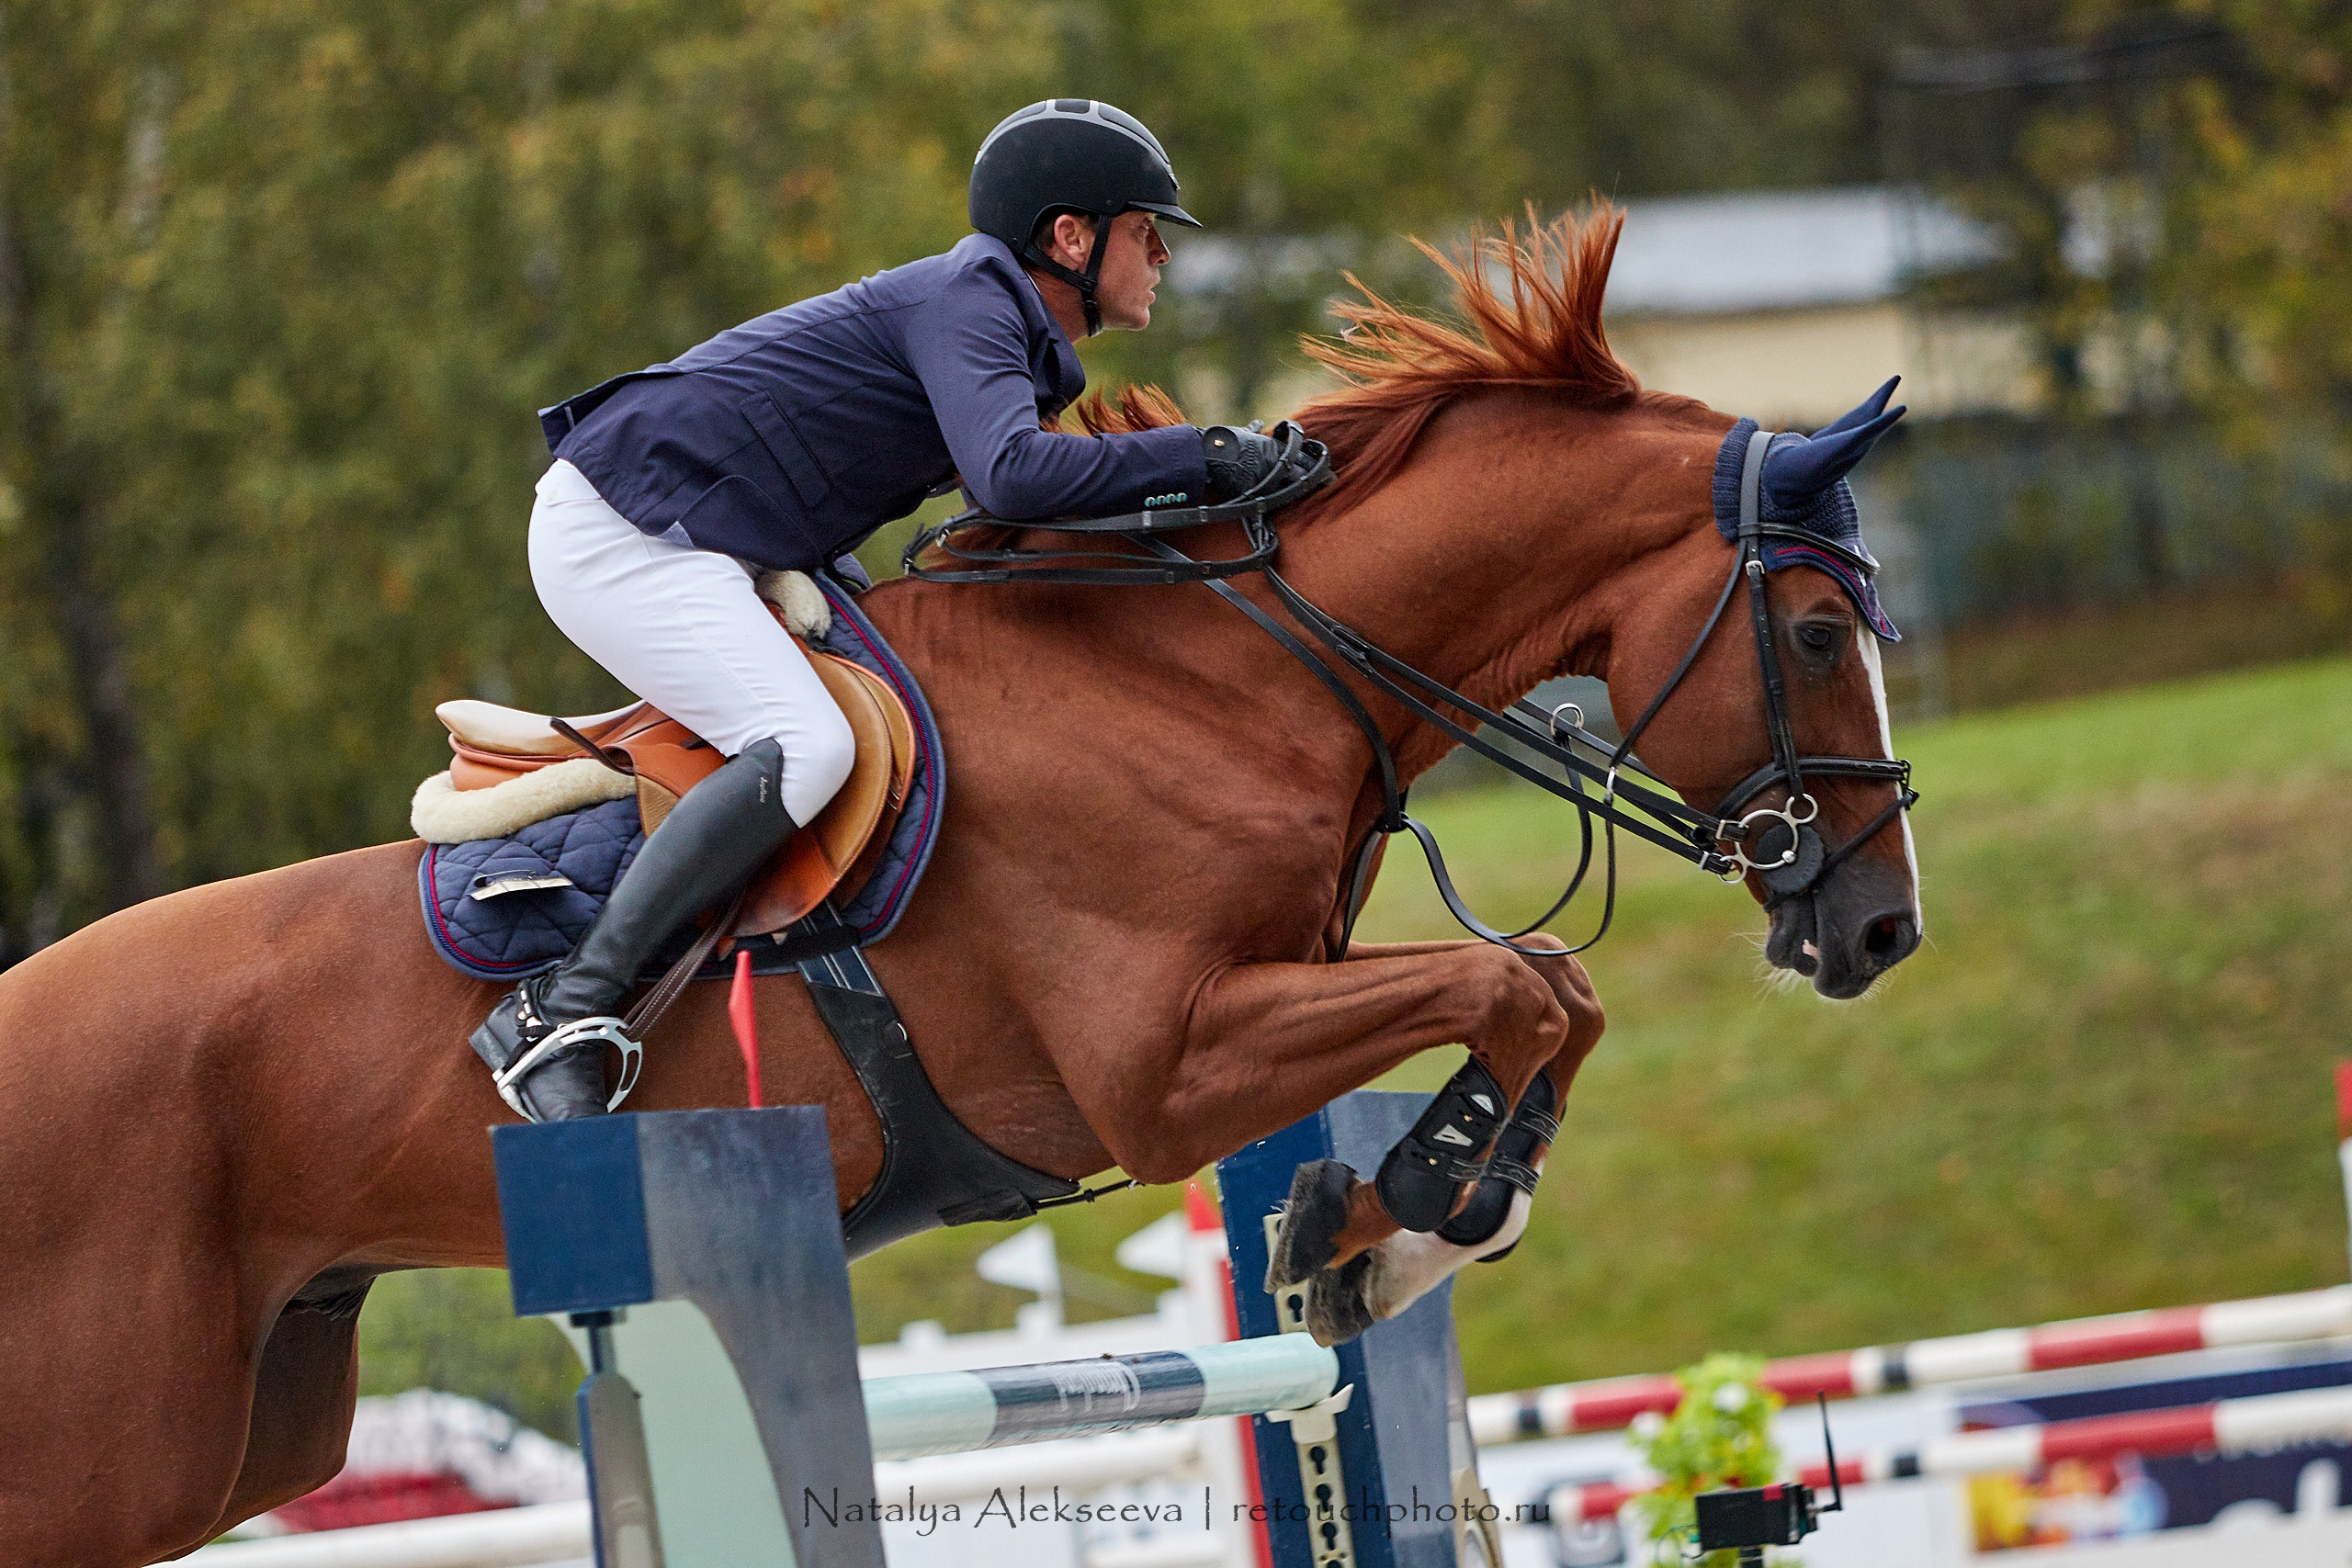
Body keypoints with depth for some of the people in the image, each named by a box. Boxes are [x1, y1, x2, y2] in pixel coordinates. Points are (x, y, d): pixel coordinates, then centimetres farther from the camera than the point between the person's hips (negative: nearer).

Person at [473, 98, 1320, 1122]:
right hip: (620, 530, -11)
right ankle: (563, 1014, -27)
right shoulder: (967, 299, -14)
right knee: (807, 748, -27)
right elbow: (1011, 472, -31)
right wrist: (1202, 456, -25)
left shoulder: (1011, 334, 17)